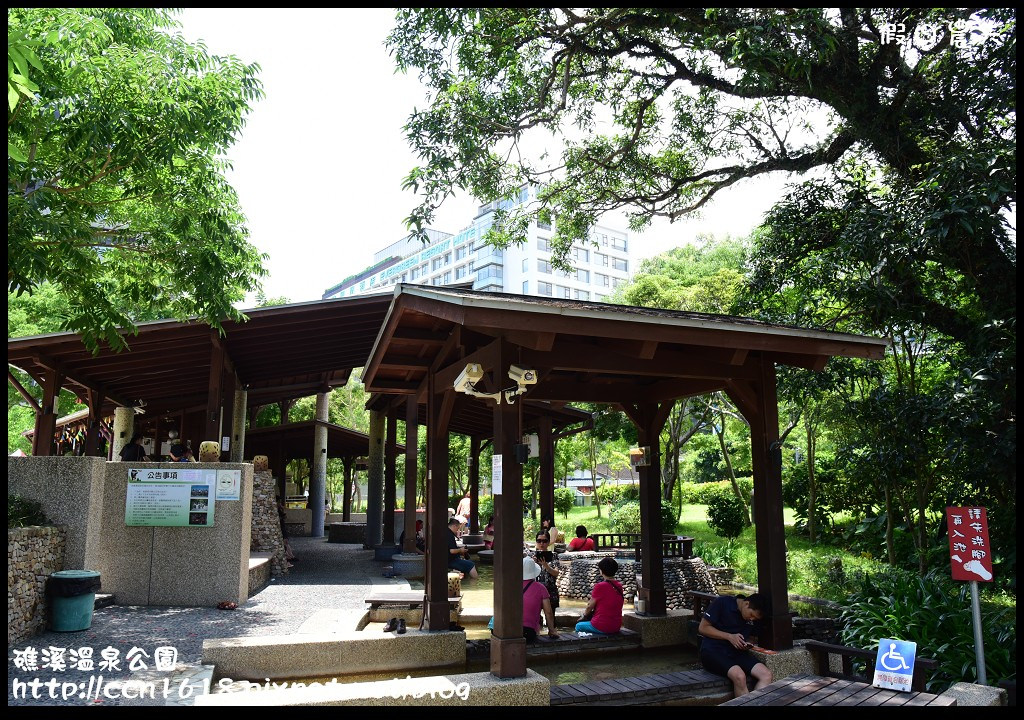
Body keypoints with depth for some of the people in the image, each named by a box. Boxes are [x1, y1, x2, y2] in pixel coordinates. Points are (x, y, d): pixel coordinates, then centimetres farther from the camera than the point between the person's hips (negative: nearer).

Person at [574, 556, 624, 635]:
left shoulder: (600, 586, -16)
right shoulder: (619, 586, 2)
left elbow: (590, 606, -7)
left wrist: (584, 615, 11)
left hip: (602, 628, -7)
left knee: (578, 626, 19)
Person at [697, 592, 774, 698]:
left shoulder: (752, 618, 9)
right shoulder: (722, 602, -10)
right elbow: (702, 628, -9)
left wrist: (747, 645, 0)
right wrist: (729, 636, -15)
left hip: (736, 652, 6)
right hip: (712, 650, -6)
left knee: (766, 674, -20)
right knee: (739, 676, -33)